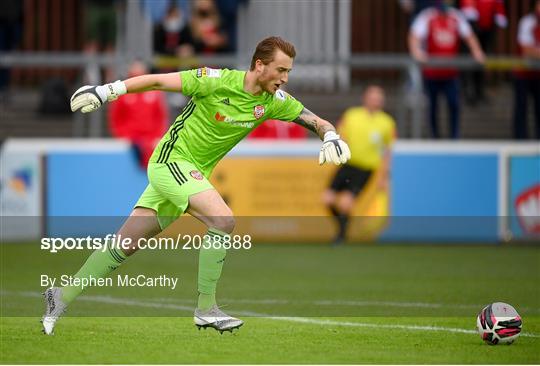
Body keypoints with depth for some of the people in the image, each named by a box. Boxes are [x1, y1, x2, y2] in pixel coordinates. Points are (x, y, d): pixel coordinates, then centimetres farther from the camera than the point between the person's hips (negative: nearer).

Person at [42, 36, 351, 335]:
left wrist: (331, 137, -21)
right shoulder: (218, 81, -19)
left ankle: (63, 296, 15)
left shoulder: (273, 101, -3)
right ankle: (206, 309, -18)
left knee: (125, 245, 5)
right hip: (171, 159, -7)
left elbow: (317, 122, 2)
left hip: (195, 173, 7)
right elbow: (159, 81, -12)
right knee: (223, 220, -25)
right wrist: (108, 90, -14)